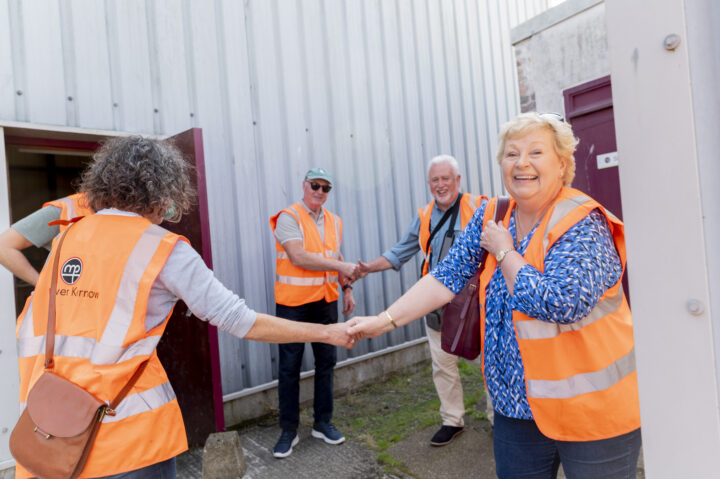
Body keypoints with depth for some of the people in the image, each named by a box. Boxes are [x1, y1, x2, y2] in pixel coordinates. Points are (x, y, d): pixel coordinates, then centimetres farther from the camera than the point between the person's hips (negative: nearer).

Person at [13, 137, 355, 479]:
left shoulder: (66, 238, 6)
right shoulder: (163, 248, -12)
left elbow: (27, 331, 11)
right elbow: (239, 321, -15)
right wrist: (327, 332, -8)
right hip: (125, 433, -5)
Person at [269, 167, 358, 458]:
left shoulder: (334, 221, 11)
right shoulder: (288, 217, -10)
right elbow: (298, 257, -22)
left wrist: (346, 287, 12)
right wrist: (341, 267, -23)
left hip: (326, 302, 6)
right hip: (293, 303, -5)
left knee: (326, 362, 12)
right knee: (289, 367, 4)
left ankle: (323, 423, 29)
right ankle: (289, 431, 19)